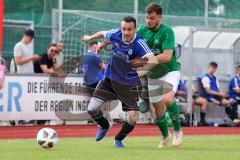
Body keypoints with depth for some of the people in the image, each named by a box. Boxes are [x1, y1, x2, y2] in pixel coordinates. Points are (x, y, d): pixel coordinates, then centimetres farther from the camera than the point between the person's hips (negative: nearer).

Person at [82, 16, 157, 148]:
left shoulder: (139, 44, -24)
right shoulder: (115, 34, -11)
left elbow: (153, 60, -39)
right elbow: (103, 33, 13)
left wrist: (140, 68, -55)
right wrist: (90, 38, 30)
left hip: (128, 85, -3)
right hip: (110, 79, 3)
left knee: (133, 119, -10)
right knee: (92, 109, -7)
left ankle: (119, 139, 23)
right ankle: (104, 126, 28)